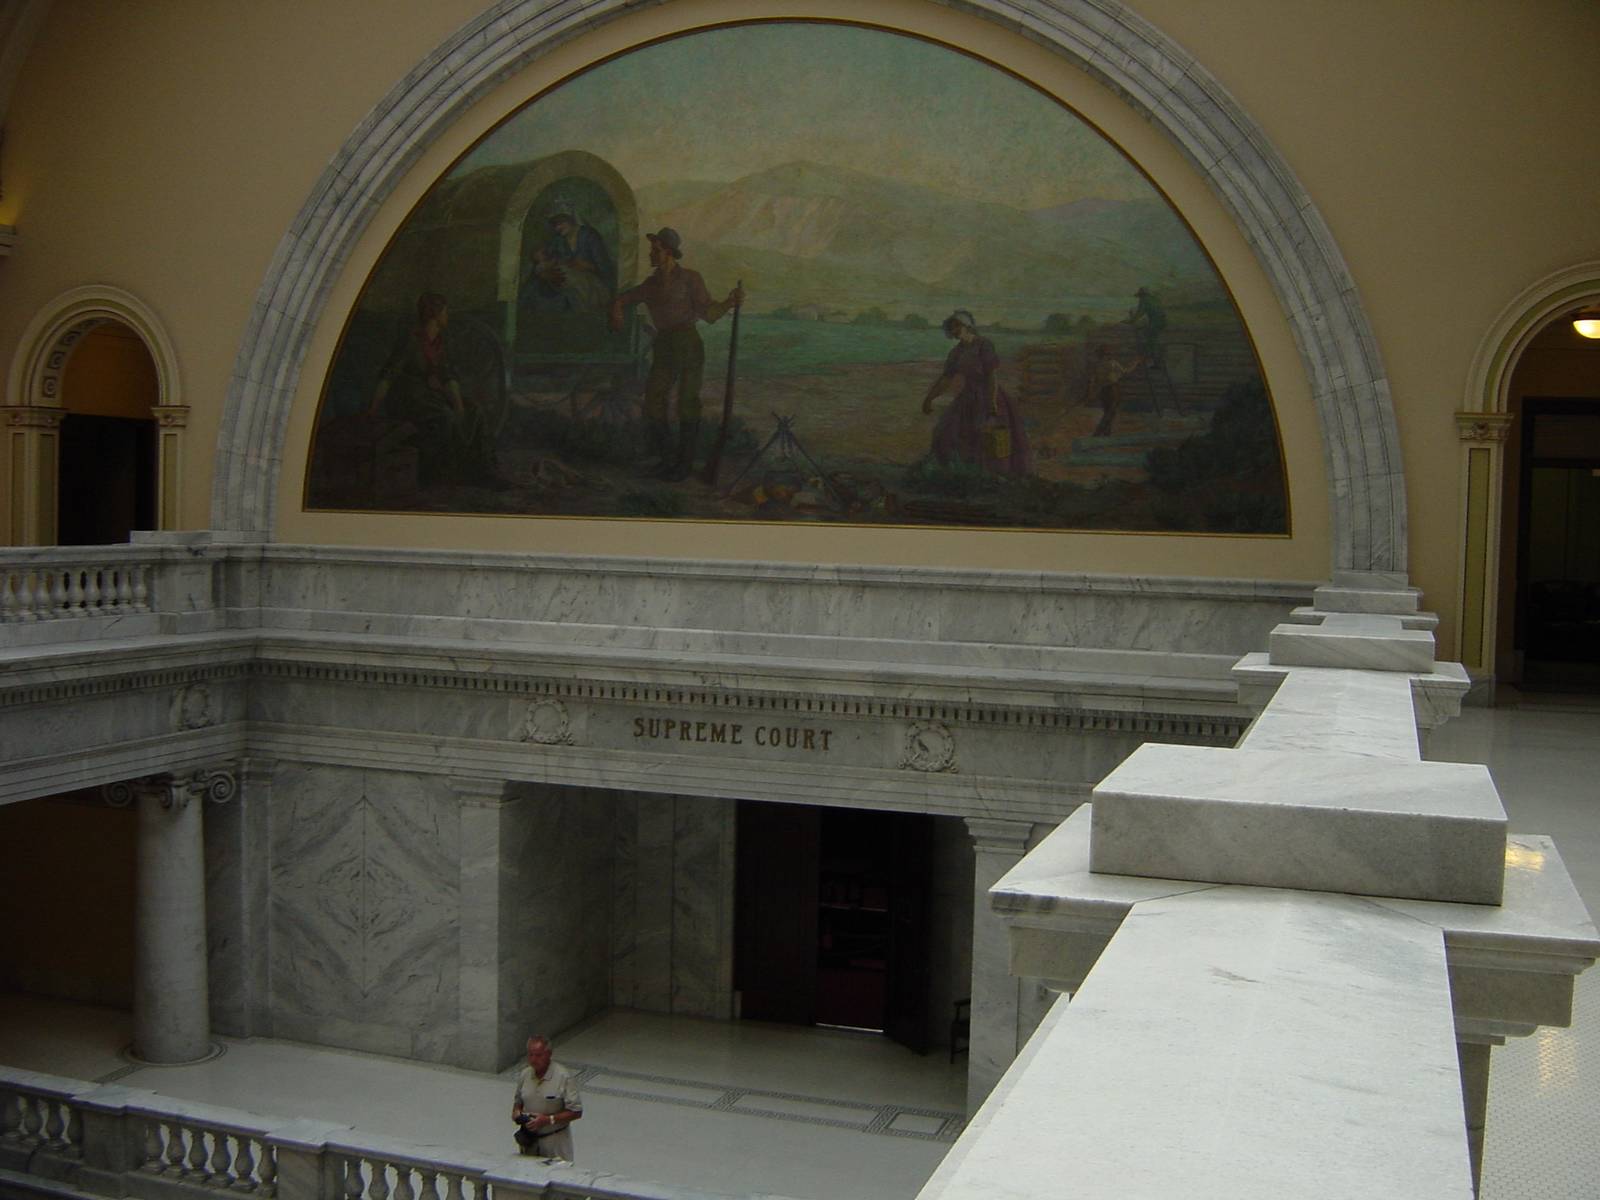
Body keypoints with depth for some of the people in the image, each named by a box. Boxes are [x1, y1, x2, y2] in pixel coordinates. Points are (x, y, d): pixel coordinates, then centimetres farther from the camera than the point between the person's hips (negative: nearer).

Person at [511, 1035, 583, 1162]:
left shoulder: (564, 1077, -12)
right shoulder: (525, 1074, 4)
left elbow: (576, 1111, -12)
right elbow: (518, 1101, 20)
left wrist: (548, 1120, -19)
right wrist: (516, 1112, -3)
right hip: (529, 1140, 4)